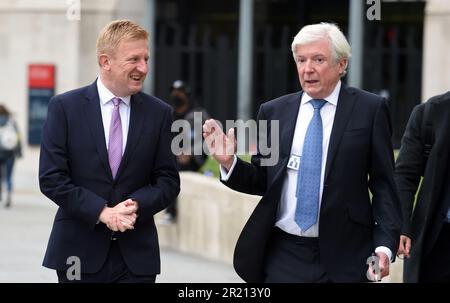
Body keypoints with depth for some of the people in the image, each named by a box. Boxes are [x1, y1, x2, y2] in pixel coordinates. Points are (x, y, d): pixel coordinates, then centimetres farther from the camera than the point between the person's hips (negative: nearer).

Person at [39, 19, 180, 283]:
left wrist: (137, 205, -14)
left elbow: (168, 181, 6)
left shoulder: (159, 113, 5)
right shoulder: (65, 107, -1)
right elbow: (51, 178, -6)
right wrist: (102, 212, -15)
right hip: (80, 251, -2)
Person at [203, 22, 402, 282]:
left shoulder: (370, 109, 0)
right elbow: (262, 181, 12)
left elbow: (383, 184, 0)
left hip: (342, 257, -2)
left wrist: (385, 246, -10)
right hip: (283, 256, 2)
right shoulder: (274, 112, 8)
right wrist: (229, 162, -6)